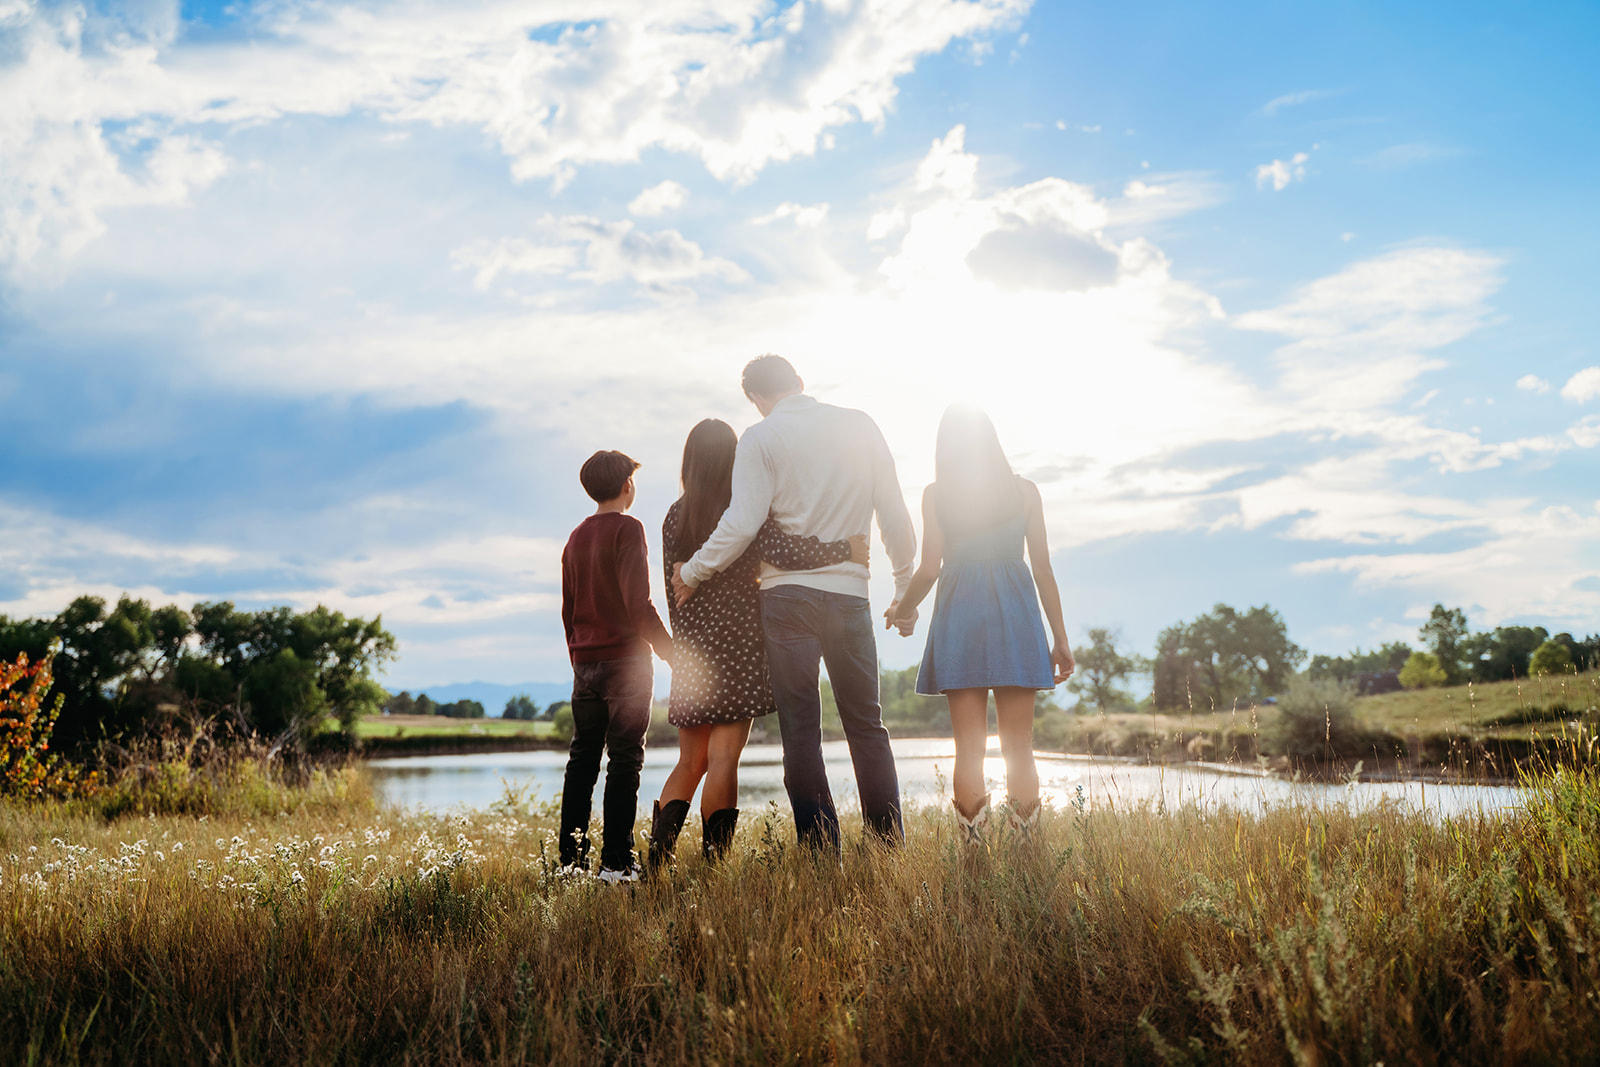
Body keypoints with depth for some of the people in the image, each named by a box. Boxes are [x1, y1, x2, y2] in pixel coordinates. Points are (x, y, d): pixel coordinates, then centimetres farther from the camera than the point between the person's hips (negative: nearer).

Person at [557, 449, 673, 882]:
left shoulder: (576, 537, 15)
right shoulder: (627, 528, -7)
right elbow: (638, 603, -16)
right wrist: (670, 651, -11)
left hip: (585, 664, 7)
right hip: (625, 659, -7)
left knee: (582, 760, 11)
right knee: (624, 761, -5)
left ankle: (571, 859, 12)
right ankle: (616, 861, -6)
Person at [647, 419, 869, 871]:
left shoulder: (676, 516, 8)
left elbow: (673, 586, 10)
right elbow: (781, 551, -21)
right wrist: (846, 549, -14)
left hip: (693, 646, 4)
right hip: (738, 642, -4)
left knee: (690, 761, 12)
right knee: (723, 758, -3)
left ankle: (656, 855, -2)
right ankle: (713, 864, -4)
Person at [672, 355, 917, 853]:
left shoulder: (761, 438, -2)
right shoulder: (860, 427, 7)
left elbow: (742, 524, -11)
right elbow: (895, 517, 6)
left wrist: (690, 573, 2)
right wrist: (905, 590, 16)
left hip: (788, 594, -2)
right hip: (850, 591, 3)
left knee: (801, 732, 2)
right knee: (867, 725, 11)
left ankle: (822, 853, 0)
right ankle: (890, 848, 10)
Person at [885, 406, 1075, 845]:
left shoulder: (936, 495, 1)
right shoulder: (1024, 491, 5)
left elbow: (930, 568, -1)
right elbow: (1043, 569, 5)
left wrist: (901, 610, 17)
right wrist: (1060, 638, 10)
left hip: (959, 612, -1)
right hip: (1015, 614, 1)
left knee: (969, 750, 2)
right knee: (1019, 749, 4)